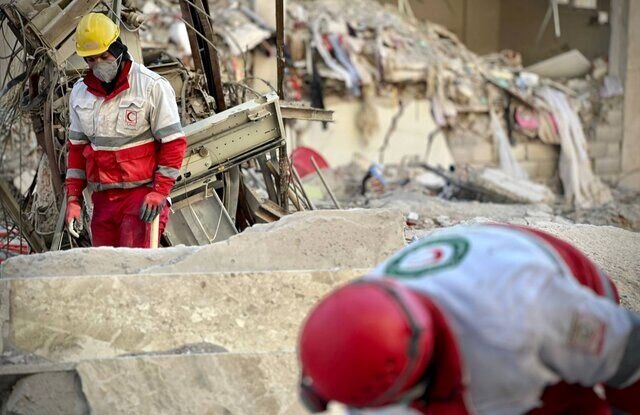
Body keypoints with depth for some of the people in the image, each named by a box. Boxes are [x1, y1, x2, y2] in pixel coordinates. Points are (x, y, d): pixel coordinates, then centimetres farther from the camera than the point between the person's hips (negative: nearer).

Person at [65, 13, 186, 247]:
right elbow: (77, 147, 17)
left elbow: (174, 143, -6)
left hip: (142, 195, -5)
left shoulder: (152, 86, -7)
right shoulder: (80, 93, 10)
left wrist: (159, 192, -12)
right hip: (102, 199, 6)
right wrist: (73, 199, 11)